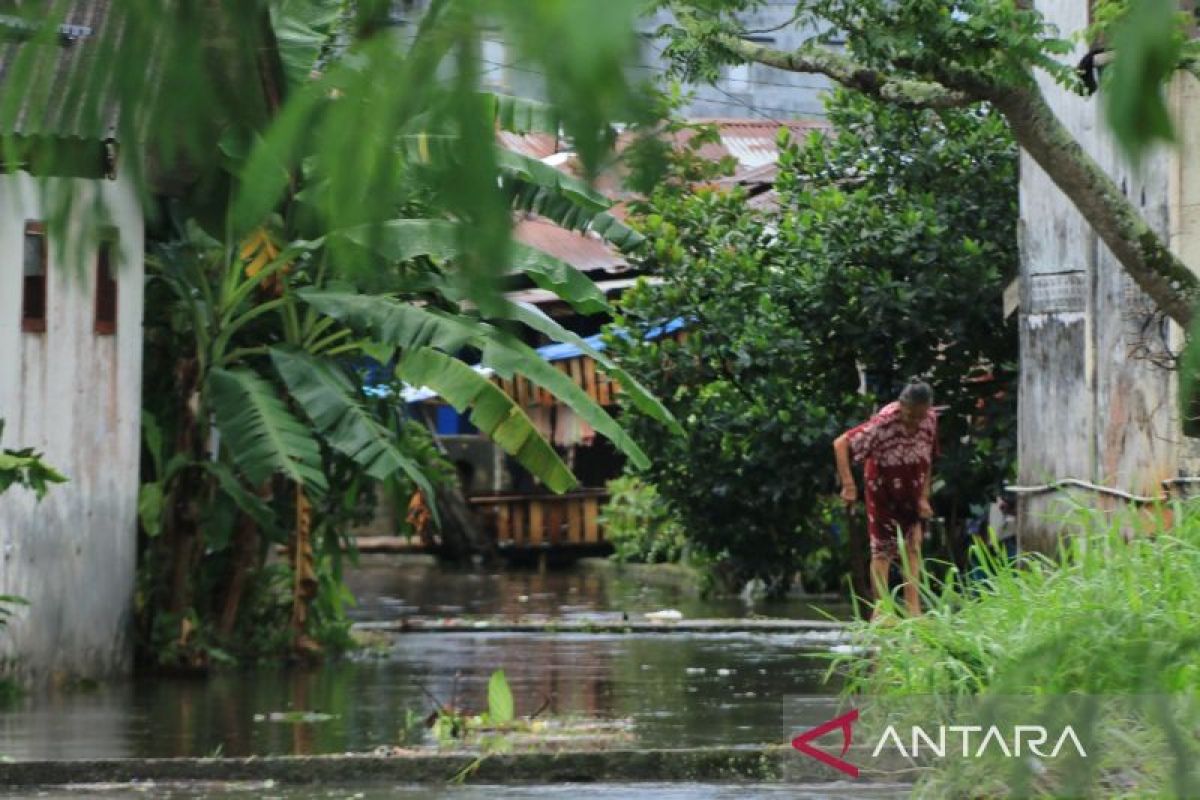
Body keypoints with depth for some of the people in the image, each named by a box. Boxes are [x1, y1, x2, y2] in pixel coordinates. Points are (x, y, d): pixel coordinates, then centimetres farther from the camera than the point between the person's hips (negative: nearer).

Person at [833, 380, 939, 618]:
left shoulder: (930, 419, -14)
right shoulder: (884, 422, -29)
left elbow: (928, 460, -1)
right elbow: (840, 444, -28)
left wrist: (924, 497, -7)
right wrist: (848, 485, -32)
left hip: (912, 492, 4)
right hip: (883, 491, -4)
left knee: (913, 547, 0)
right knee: (883, 550, 0)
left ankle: (913, 610, 0)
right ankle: (880, 610, 7)